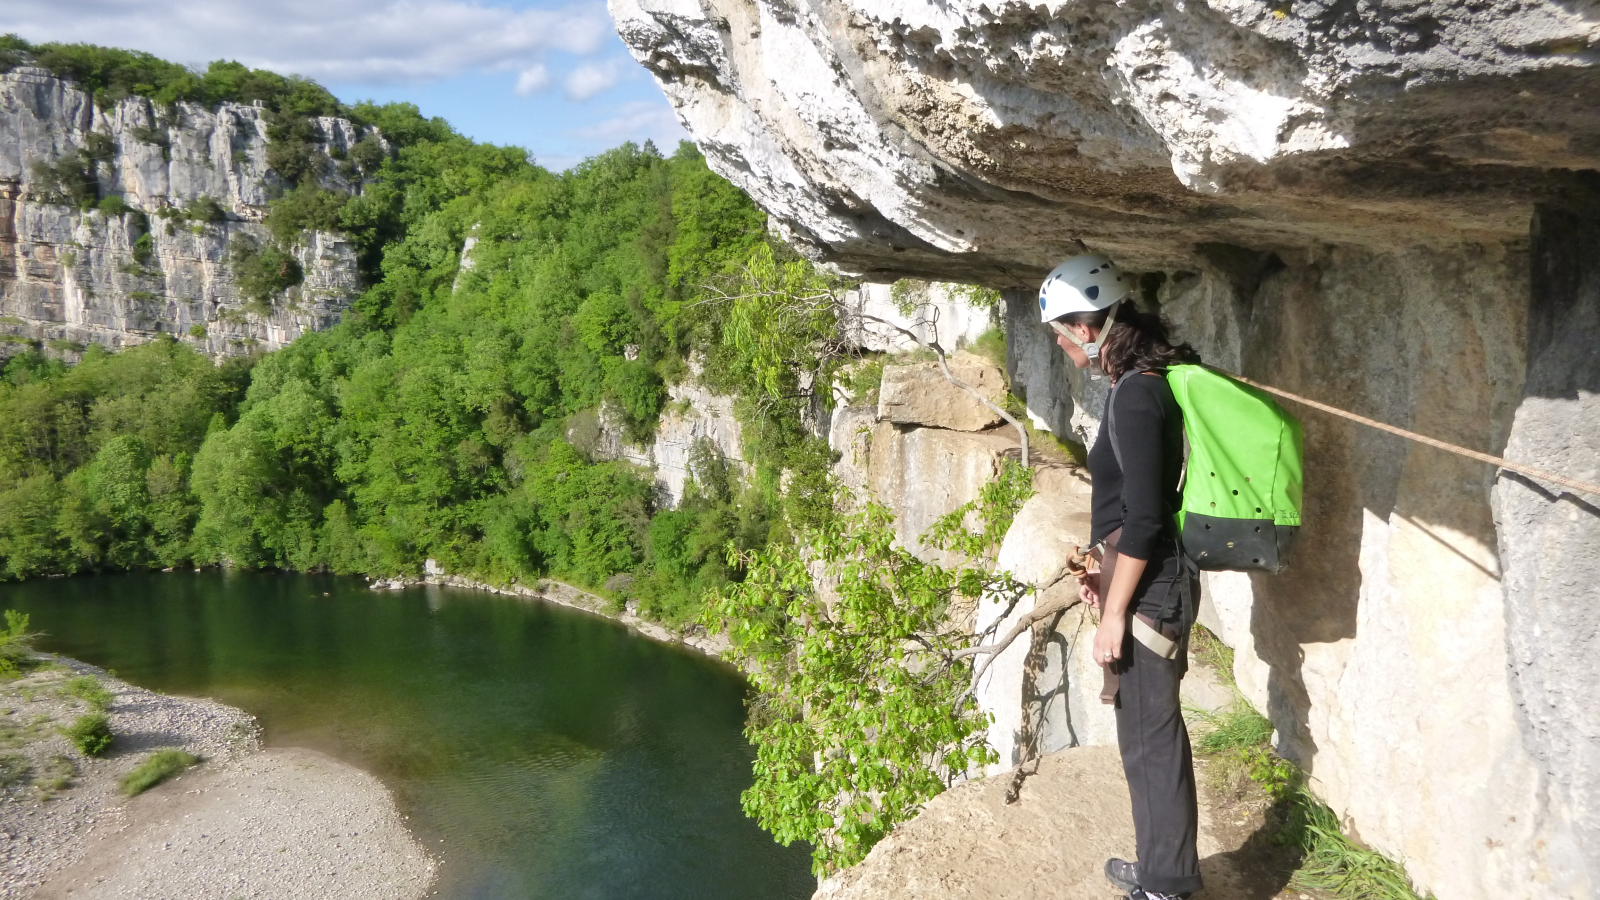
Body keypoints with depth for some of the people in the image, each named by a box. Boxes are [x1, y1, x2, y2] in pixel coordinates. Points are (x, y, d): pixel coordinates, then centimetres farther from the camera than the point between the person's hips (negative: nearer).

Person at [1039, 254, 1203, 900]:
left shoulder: (1135, 396, -20)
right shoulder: (1143, 384, 10)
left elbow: (1142, 519, -22)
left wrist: (1114, 612, -17)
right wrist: (1107, 573, 22)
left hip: (1147, 591, -10)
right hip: (1146, 578, 10)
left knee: (1150, 740, 3)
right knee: (1152, 733, 19)